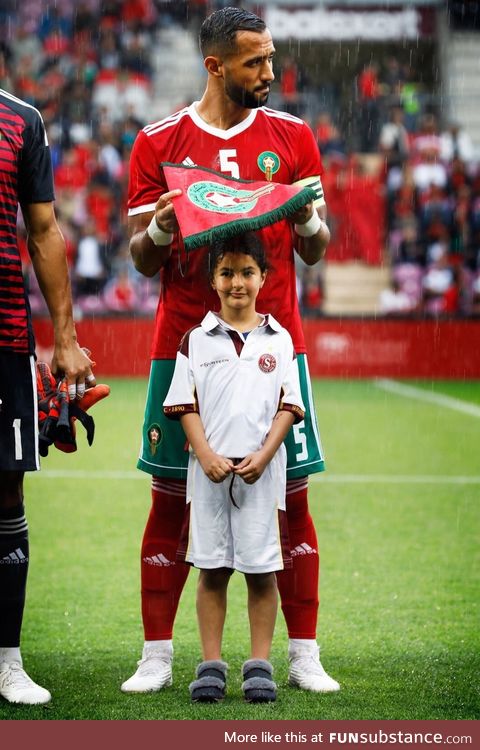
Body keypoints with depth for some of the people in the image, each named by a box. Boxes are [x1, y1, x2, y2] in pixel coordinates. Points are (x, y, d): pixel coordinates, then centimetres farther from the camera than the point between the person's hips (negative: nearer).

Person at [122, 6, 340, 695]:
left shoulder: (291, 136, 7)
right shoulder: (159, 143, 4)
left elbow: (315, 251, 9)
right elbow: (142, 259, 5)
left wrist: (308, 219, -13)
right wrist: (159, 230, -16)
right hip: (184, 345, -1)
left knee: (291, 498, 0)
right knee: (170, 500, 1)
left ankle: (304, 657, 7)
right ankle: (157, 658, 10)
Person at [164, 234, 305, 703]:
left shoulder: (279, 340, 6)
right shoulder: (196, 340, 5)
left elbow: (287, 406, 3)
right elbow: (185, 405, 2)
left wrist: (263, 457, -9)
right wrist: (207, 456, -10)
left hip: (262, 469, 0)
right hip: (208, 469, 0)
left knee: (262, 569, 1)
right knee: (211, 569, 4)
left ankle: (259, 665, 8)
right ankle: (211, 665, 9)